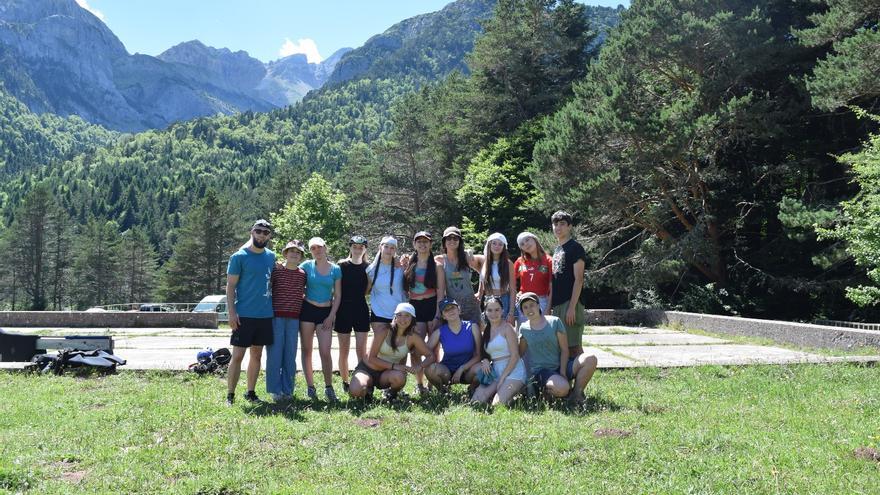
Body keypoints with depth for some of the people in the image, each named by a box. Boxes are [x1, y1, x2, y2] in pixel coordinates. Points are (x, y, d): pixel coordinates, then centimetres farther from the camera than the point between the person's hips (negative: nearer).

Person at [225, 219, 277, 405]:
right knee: (237, 355, -4)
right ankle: (230, 395, 4)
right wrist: (232, 311, -14)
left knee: (257, 355, 12)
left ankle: (251, 393, 22)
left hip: (266, 315, 5)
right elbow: (230, 286, -7)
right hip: (244, 315, -5)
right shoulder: (239, 256, -6)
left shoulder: (271, 256, 10)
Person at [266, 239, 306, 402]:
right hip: (276, 316, -3)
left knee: (290, 355, 5)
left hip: (294, 319, 3)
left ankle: (287, 390, 12)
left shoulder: (303, 274, 10)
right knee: (275, 353, -4)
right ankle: (275, 390, 4)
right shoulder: (276, 269, 0)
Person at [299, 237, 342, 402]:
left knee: (325, 352, -6)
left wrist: (331, 316, -1)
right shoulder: (307, 265, 1)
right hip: (307, 309, 0)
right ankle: (310, 387, 14)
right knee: (307, 350, 4)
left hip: (326, 312, 0)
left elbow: (337, 296, 5)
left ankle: (329, 387, 6)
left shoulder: (335, 269, 3)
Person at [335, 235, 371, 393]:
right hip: (344, 309, -1)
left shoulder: (368, 267, 6)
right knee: (344, 350, 4)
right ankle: (345, 382, 16)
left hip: (361, 309, 1)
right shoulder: (342, 265, -1)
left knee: (362, 350, 0)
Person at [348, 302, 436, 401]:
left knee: (399, 377, -35)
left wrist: (420, 366, -27)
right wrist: (393, 366, -28)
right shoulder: (384, 332, -16)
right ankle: (368, 389, 6)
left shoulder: (412, 337, -9)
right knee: (355, 391, -31)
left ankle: (392, 393, 1)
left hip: (385, 374, 1)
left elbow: (431, 356, -5)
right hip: (367, 369, -1)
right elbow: (371, 358, -17)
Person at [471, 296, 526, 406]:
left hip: (512, 370, -7)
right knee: (475, 402, -13)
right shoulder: (486, 329, 14)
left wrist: (502, 378, -14)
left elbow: (515, 356, -11)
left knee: (497, 405, -25)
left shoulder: (507, 328, -7)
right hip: (494, 371, 7)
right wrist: (485, 360, -5)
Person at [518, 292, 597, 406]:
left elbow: (564, 349, -1)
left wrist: (563, 372, -11)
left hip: (560, 366, 3)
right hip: (542, 370, -2)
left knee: (591, 360, -24)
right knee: (562, 388, -36)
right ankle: (545, 389, -3)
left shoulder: (554, 322, 2)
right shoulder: (524, 329, 4)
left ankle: (576, 393, -9)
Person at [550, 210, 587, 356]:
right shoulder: (557, 249, 18)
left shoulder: (575, 248, -5)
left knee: (573, 346, -8)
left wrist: (572, 307, -19)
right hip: (557, 304, 8)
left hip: (570, 303, -8)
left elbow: (578, 279, -12)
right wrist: (549, 305, 15)